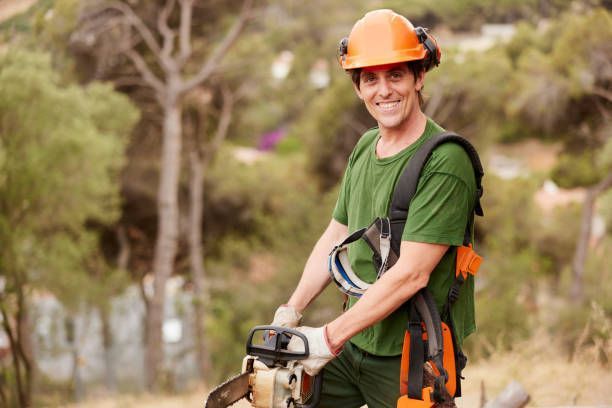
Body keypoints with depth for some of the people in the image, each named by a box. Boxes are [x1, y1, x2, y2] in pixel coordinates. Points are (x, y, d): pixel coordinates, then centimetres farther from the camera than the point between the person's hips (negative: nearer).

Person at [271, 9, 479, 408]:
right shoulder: (365, 147, 7)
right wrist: (291, 312, 4)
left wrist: (329, 339, -22)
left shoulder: (444, 163, -20)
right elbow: (336, 237, 14)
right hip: (355, 342, 7)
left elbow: (411, 274, -24)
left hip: (411, 358, -7)